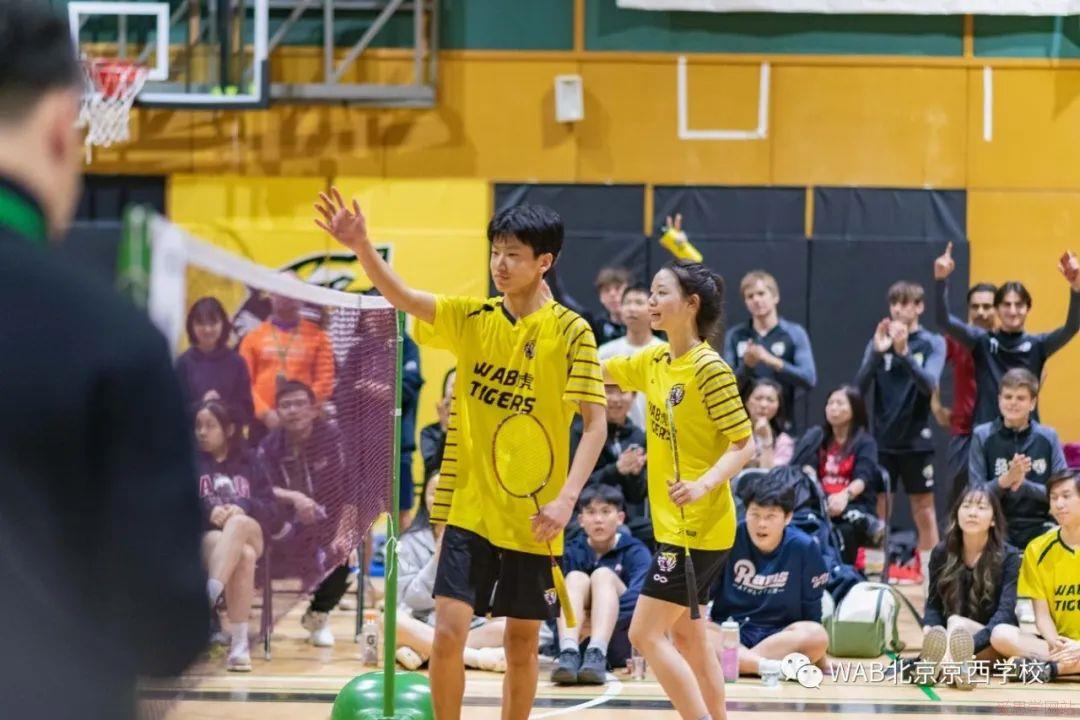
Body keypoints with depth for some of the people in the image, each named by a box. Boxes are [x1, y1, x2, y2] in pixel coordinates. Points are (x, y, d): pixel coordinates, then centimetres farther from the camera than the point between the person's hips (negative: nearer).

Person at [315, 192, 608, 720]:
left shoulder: (571, 332, -6)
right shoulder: (471, 318, 3)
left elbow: (595, 424, -7)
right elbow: (401, 297, -12)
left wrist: (567, 497, -19)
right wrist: (361, 246, -29)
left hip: (533, 518, -2)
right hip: (469, 508, 2)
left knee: (522, 645, 9)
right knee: (448, 632, -8)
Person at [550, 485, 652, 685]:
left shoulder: (635, 552, -2)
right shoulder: (571, 552, 7)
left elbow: (640, 596, -21)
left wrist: (602, 619, -35)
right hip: (582, 640, 2)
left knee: (603, 574, -20)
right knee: (576, 578, -18)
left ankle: (596, 655, -44)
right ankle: (569, 653, -44)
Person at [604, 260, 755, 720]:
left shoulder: (709, 370, -16)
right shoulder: (655, 362, 8)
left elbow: (744, 445, -16)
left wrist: (704, 483, -32)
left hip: (698, 526, -9)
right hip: (674, 524, 9)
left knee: (646, 634, -11)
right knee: (687, 638, 14)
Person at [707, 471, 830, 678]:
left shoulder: (804, 548, -5)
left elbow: (811, 611, 4)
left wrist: (821, 661, 4)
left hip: (780, 635, 0)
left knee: (817, 635, -32)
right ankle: (771, 666, -42)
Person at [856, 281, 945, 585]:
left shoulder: (932, 343, -2)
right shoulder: (878, 341, 3)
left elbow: (929, 384, -16)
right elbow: (860, 386, -6)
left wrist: (903, 352, -30)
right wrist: (877, 353, -23)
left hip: (917, 440, -2)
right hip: (882, 440, 2)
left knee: (924, 510, 3)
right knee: (877, 508, 4)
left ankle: (928, 570, 9)